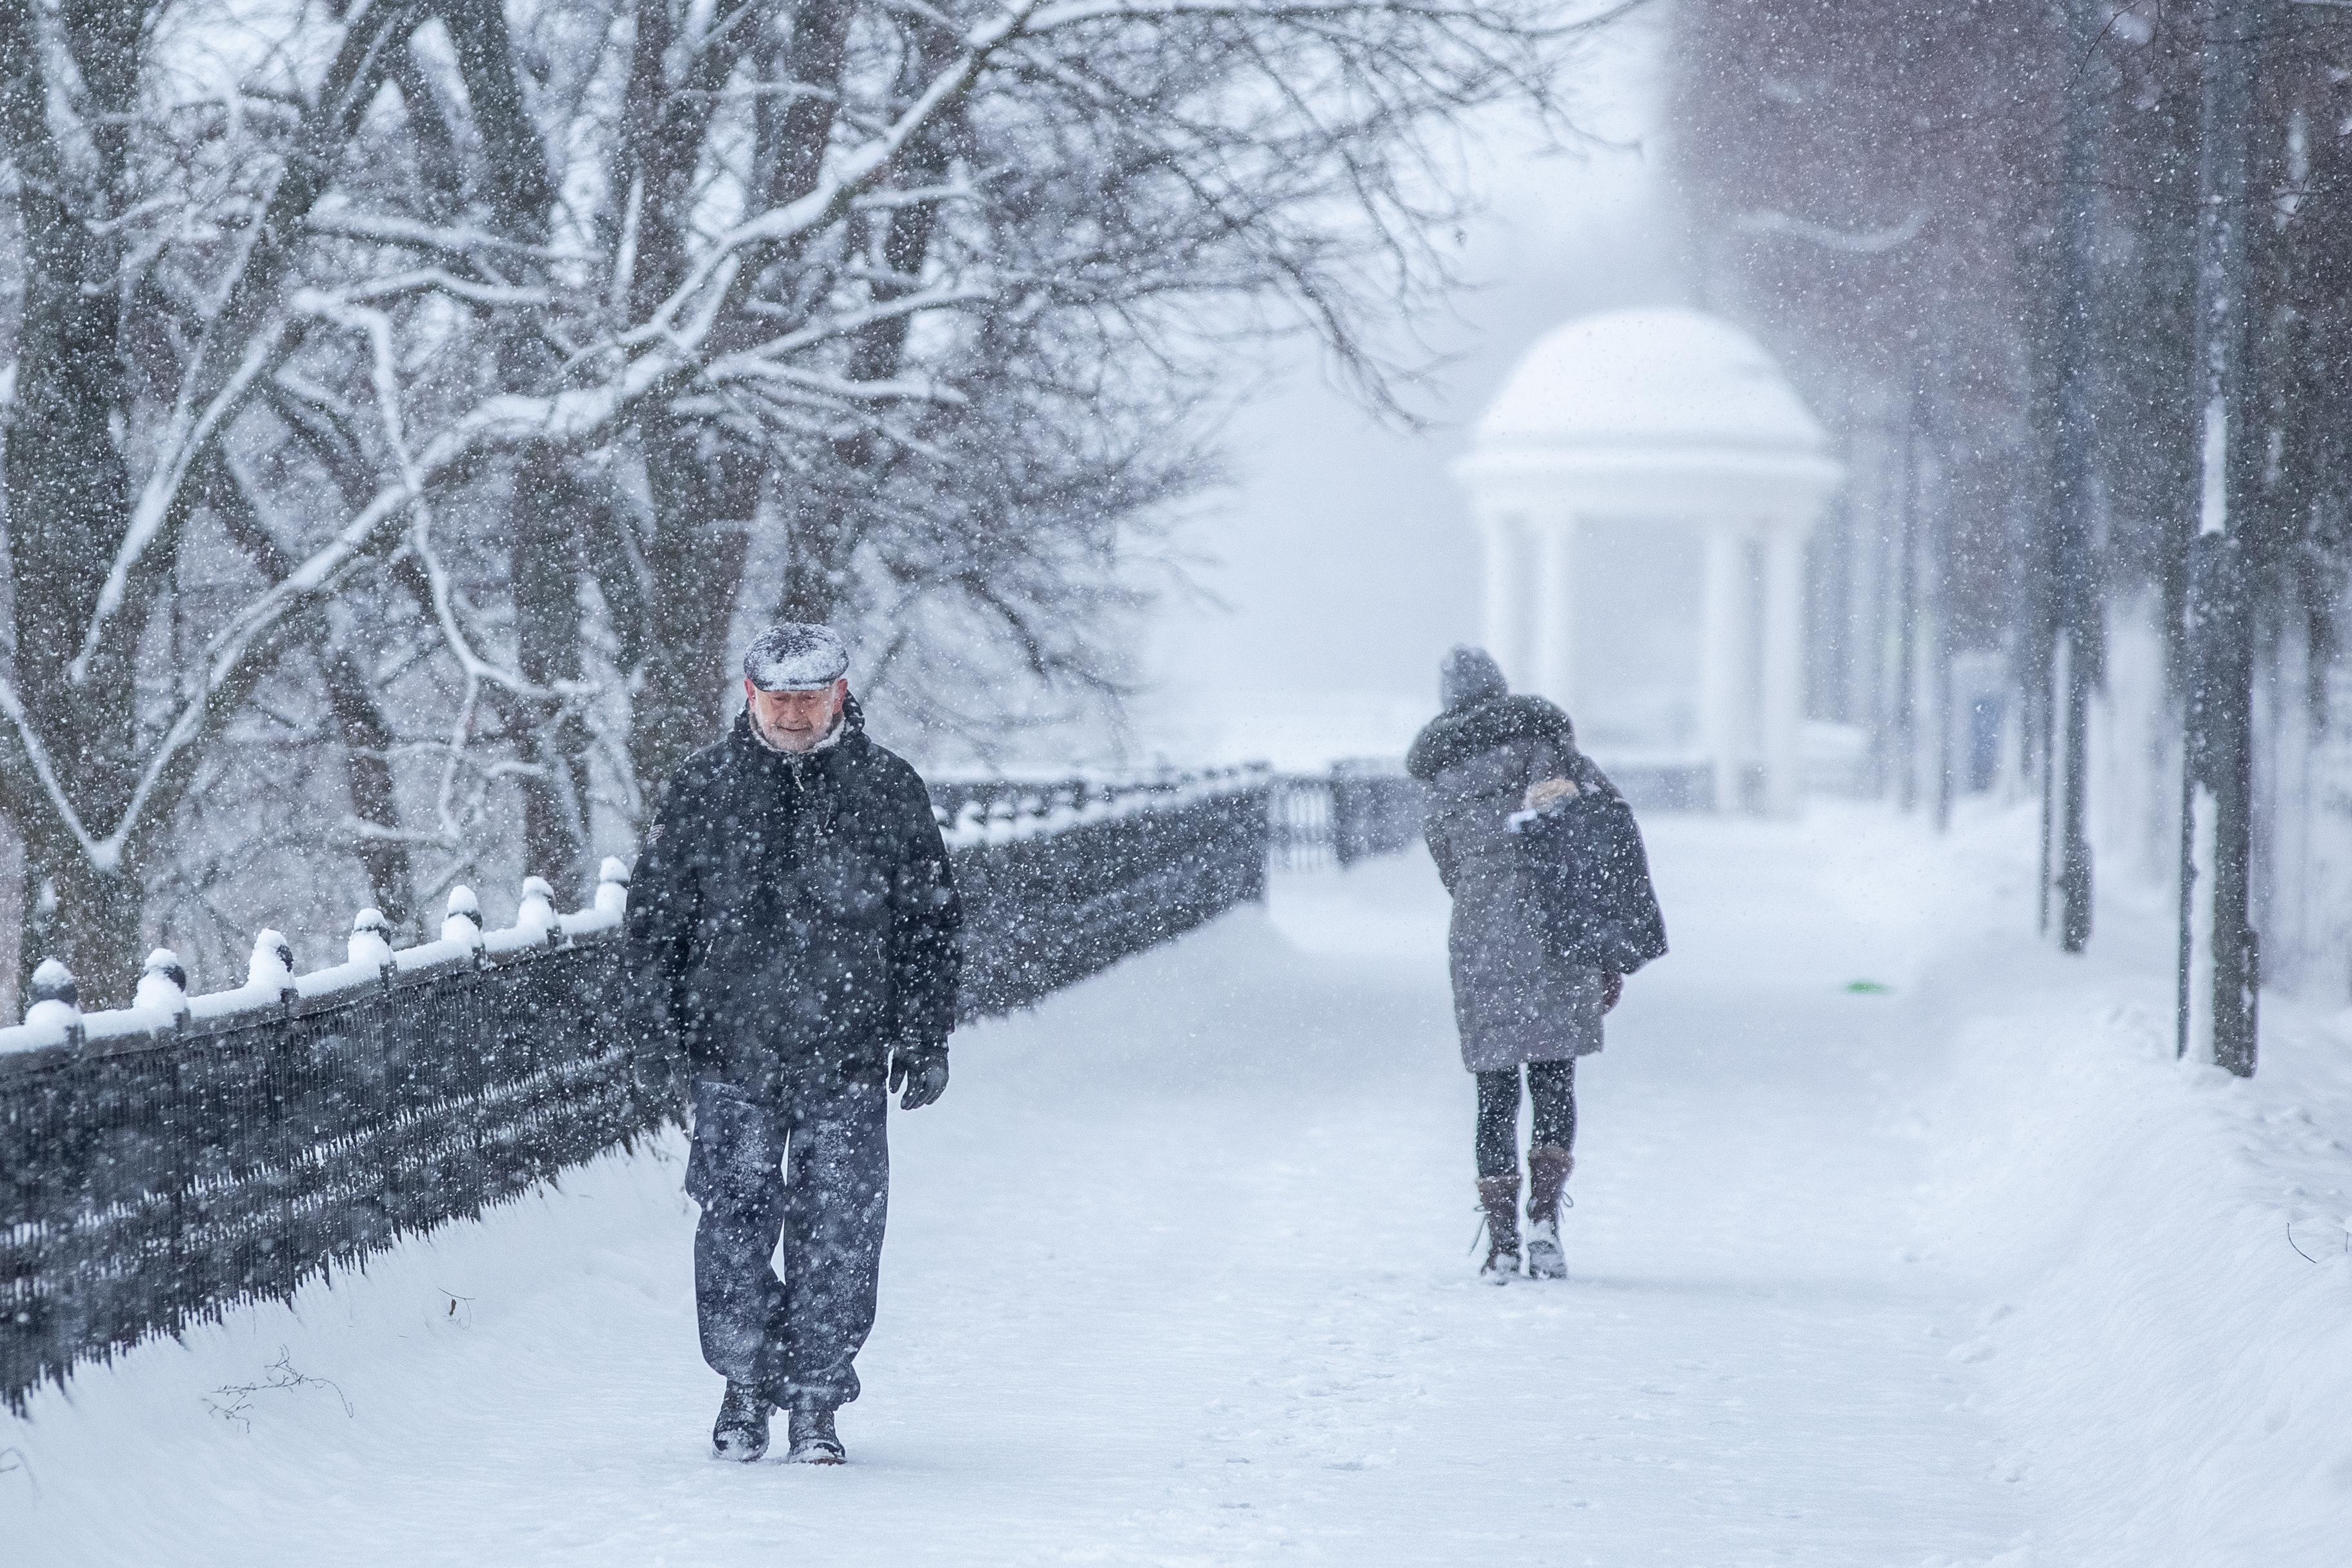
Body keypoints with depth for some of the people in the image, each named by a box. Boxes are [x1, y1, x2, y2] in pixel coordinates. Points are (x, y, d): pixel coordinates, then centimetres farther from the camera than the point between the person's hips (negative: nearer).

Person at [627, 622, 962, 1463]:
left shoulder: (888, 790, 4)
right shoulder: (702, 788, 4)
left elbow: (929, 922, 9)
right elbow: (655, 913, 10)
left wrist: (924, 1040, 5)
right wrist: (665, 1021, 3)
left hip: (847, 1057, 0)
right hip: (732, 1054, 0)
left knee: (837, 1236, -1)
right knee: (735, 1226, -3)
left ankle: (815, 1404, 9)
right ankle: (745, 1388, 13)